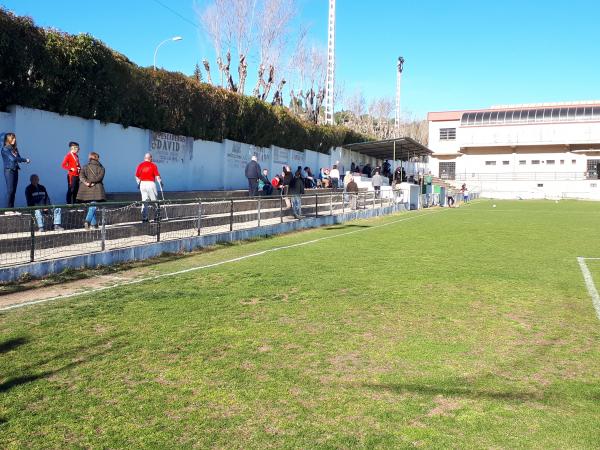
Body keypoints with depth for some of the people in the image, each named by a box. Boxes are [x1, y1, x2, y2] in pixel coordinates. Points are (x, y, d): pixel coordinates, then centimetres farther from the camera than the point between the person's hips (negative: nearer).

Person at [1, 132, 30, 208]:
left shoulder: (15, 149, 13)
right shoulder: (5, 149, -7)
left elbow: (18, 158, 10)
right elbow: (13, 158, -16)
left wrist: (25, 160, -12)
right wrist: (25, 160, -10)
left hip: (15, 170, 7)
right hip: (9, 171, -7)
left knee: (14, 190, 7)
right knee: (10, 190, -8)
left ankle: (12, 207, 10)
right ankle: (8, 207, -5)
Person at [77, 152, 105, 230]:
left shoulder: (85, 167, 12)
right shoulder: (101, 168, 5)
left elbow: (81, 176, -5)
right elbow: (100, 177, -12)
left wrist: (86, 182, -15)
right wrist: (92, 181, -14)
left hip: (86, 190, 4)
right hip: (96, 190, -3)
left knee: (91, 206, 15)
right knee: (93, 206, -7)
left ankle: (94, 223, 18)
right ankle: (87, 220, -28)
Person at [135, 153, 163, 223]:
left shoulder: (140, 165, 7)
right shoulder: (153, 165, -3)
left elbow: (137, 176, 9)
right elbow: (157, 176, -5)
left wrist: (139, 183, 24)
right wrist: (161, 183, 9)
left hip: (142, 183, 4)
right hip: (150, 183, -4)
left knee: (144, 201, 7)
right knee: (154, 200, 6)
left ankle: (144, 218, 3)